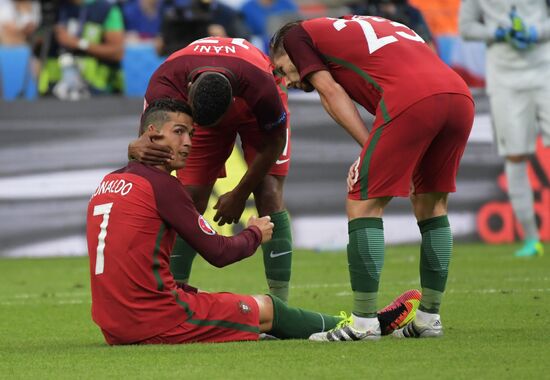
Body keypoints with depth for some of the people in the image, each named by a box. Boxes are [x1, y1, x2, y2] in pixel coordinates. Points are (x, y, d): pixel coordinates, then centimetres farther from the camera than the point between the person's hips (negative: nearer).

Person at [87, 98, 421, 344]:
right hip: (155, 321, -8)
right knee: (266, 310, 7)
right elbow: (218, 253, -8)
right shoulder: (161, 184, -12)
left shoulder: (108, 184, 13)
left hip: (114, 326, 8)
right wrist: (255, 235, 12)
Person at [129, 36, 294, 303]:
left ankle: (281, 304, -13)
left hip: (257, 113, -2)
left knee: (269, 197, -17)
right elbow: (148, 138, -28)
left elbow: (273, 143, -22)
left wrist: (240, 195, -14)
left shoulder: (260, 87, -43)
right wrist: (138, 149, -55)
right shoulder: (165, 81, -40)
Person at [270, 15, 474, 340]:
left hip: (409, 100, -7)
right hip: (461, 95, 7)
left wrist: (370, 147, 5)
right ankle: (429, 319, 23)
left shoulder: (297, 35, 21)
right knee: (432, 203, 21)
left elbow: (331, 91, 8)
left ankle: (364, 322, 1)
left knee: (364, 204, 3)